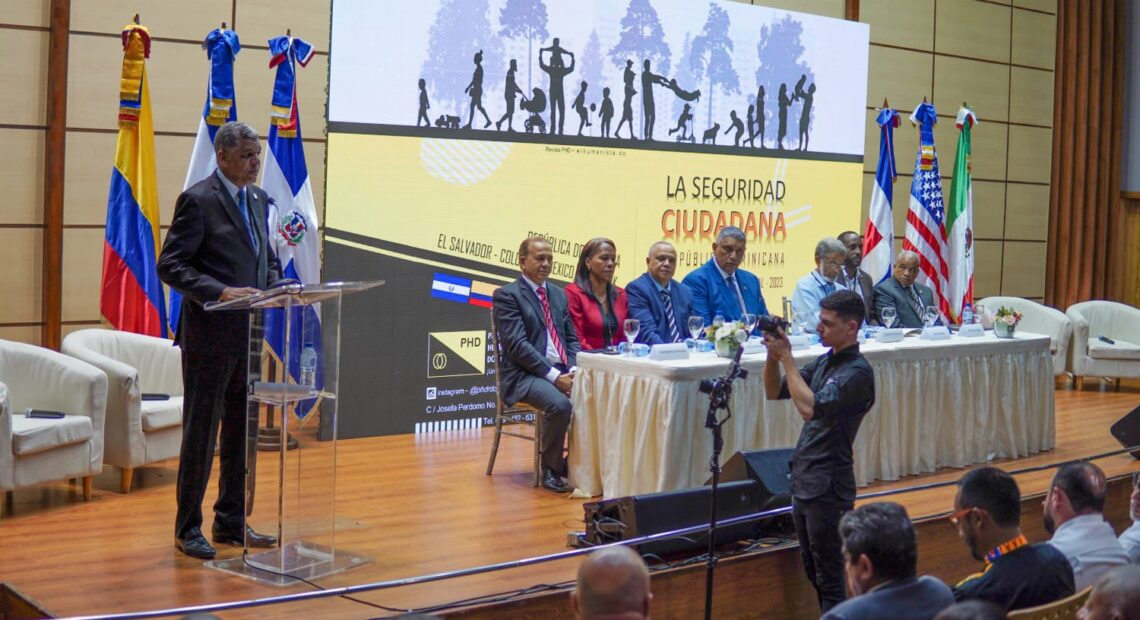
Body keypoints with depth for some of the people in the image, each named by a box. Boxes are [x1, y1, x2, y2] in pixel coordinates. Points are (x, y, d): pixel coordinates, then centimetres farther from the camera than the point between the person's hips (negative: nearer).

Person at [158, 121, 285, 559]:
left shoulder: (258, 200, 13)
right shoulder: (198, 200, -10)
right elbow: (170, 265, -15)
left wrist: (276, 285, 1)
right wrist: (220, 292, -26)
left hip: (250, 335, 7)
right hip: (210, 335, -7)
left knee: (243, 432, 13)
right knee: (201, 432, 2)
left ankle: (232, 523, 24)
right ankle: (188, 528, 13)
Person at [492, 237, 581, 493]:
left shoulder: (559, 295, 18)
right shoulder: (506, 295, -4)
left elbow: (572, 338, 17)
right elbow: (517, 345, -13)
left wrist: (573, 371, -5)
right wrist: (554, 376, -20)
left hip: (562, 372, 6)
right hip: (525, 375, -6)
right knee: (560, 404, -34)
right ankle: (550, 468, -12)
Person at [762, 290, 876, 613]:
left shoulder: (857, 372, -16)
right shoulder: (824, 361, 11)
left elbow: (811, 408, -28)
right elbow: (774, 392, 14)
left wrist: (786, 358, -22)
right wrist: (773, 354, -3)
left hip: (828, 487, -9)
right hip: (804, 480, 9)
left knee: (830, 578, -2)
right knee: (814, 573, 17)